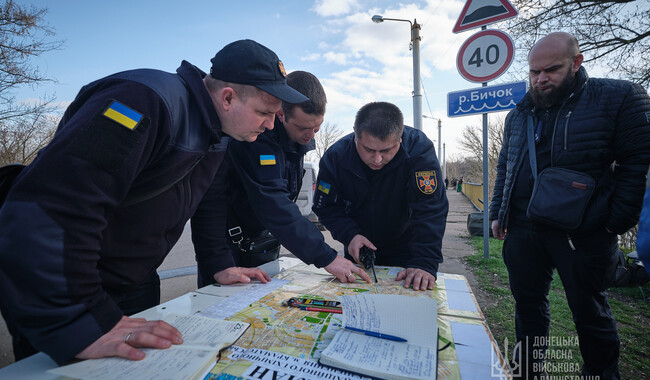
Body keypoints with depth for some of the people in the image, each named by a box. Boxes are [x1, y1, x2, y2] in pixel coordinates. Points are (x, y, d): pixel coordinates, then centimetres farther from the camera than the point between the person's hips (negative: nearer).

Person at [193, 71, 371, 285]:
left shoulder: (301, 135, -5)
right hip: (223, 236, -6)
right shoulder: (257, 137, -30)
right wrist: (326, 257, -37)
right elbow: (273, 205, -37)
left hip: (261, 235, 7)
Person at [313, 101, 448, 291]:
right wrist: (350, 235, -26)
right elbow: (326, 207, -11)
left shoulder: (419, 149, -28)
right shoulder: (335, 156, -22)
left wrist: (424, 263, -39)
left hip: (404, 246, -1)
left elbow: (430, 211, -31)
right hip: (358, 247, 2)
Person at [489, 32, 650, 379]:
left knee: (589, 311, 11)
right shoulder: (518, 115, 12)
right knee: (527, 304, 15)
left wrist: (617, 219, -13)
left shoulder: (618, 97, -1)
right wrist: (497, 213, 10)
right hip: (522, 227, 5)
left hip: (582, 232, -4)